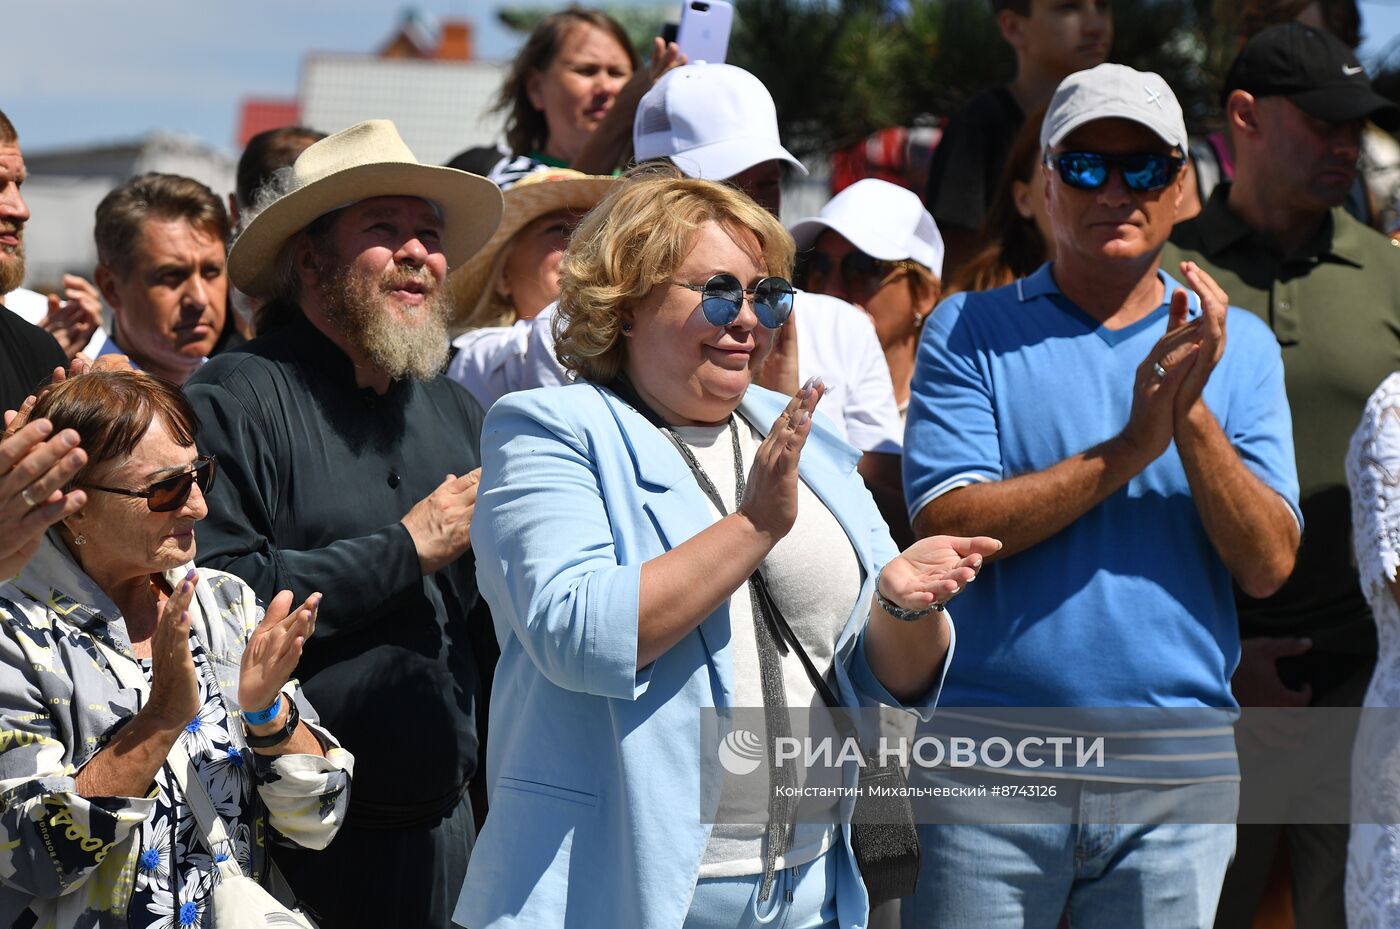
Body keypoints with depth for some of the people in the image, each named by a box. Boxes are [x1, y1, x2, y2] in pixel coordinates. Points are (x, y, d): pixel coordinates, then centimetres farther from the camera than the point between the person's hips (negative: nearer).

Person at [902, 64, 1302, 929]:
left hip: (1177, 769, 2)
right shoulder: (969, 331, 4)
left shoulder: (1238, 344, 10)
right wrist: (1130, 447, -15)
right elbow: (945, 525, -10)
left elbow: (1269, 564, 1)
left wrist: (1193, 417, -13)